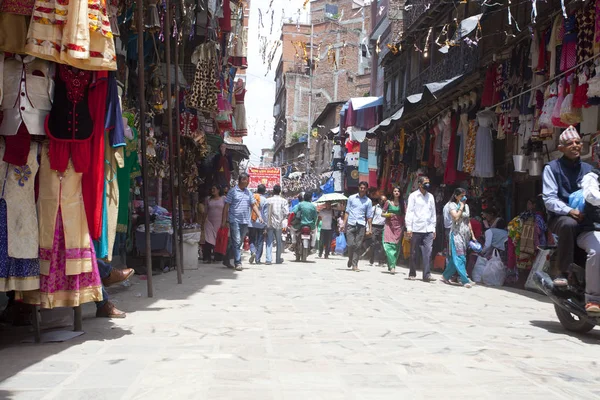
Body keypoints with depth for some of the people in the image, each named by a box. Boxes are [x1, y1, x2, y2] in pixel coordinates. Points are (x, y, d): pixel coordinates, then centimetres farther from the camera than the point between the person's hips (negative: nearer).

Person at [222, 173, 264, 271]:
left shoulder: (248, 192, 13)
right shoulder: (233, 191, -3)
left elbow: (253, 205, 17)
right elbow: (226, 206, -3)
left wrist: (259, 215, 3)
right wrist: (224, 220, -7)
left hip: (245, 222, 6)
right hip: (234, 221, -6)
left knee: (238, 242, 10)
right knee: (236, 242, -10)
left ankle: (226, 260, 23)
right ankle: (238, 263, -8)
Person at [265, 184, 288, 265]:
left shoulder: (268, 200, -2)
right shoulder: (283, 201, -4)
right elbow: (286, 213, -9)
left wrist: (267, 220, 7)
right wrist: (282, 219, 7)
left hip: (269, 223, 0)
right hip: (279, 224, 0)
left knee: (269, 241, 2)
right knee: (278, 242, 13)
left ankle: (269, 259, -9)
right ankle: (278, 259, 20)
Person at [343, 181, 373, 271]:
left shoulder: (368, 201, 9)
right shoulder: (351, 198, 10)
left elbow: (369, 216, 8)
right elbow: (347, 212, 11)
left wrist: (369, 228, 0)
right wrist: (344, 224, 4)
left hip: (361, 225, 0)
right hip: (350, 224, 0)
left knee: (358, 246, -3)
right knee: (350, 244, -7)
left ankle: (354, 264, 3)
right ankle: (350, 259, 20)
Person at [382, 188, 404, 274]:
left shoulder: (402, 203, 7)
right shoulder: (388, 202, 3)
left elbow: (405, 215, 8)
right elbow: (382, 214, 8)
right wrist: (388, 214, -12)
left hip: (399, 226, 2)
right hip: (389, 225, -2)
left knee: (396, 246, 1)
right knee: (388, 245, -16)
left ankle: (391, 265, 14)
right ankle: (392, 266, -17)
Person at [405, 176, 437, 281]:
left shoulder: (430, 196, 13)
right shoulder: (413, 196, 1)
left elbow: (433, 213, 15)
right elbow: (409, 212, -2)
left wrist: (433, 229, 11)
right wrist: (409, 228, -8)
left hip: (428, 230, 3)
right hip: (416, 229, -3)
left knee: (428, 252, -7)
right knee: (414, 253, 5)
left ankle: (427, 274, -7)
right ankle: (412, 273, 15)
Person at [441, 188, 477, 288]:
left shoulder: (466, 206, 16)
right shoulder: (452, 205, -3)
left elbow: (468, 221, 19)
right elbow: (456, 217, -18)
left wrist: (472, 235, 16)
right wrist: (461, 207, -9)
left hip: (465, 234, 6)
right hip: (457, 233, -6)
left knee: (455, 258, 7)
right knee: (459, 257, -10)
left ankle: (445, 276, 17)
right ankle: (465, 280, -14)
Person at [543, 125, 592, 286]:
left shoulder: (589, 169, 13)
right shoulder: (552, 168, 0)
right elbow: (549, 200, -9)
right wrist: (570, 211, -25)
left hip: (585, 219, 3)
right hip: (560, 217, -3)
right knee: (569, 224, -38)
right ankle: (563, 272, -24)